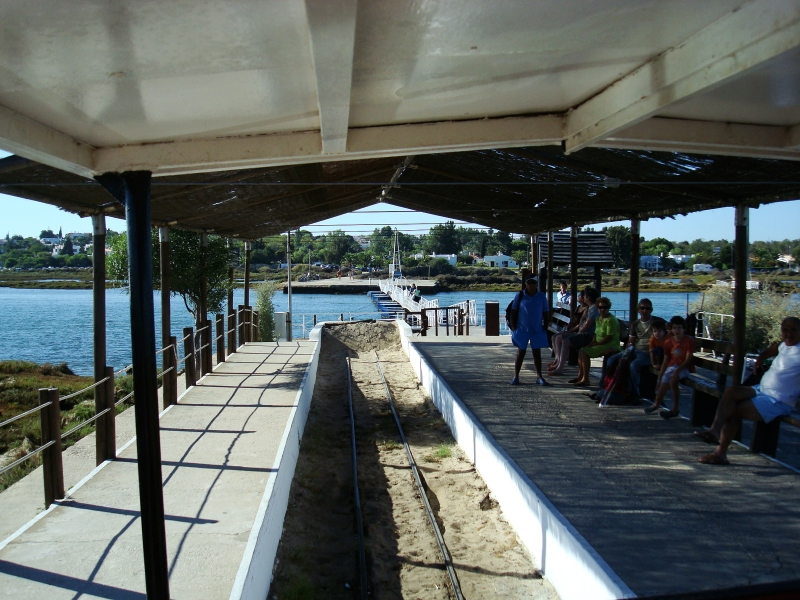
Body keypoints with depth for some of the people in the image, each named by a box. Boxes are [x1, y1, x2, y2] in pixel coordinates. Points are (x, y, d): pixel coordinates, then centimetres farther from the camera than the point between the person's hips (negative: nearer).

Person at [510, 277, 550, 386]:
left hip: (537, 330, 1)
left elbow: (545, 313, 5)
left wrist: (545, 328, 2)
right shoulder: (520, 296, -4)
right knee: (521, 353, 5)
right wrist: (514, 327, -2)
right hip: (522, 330, -1)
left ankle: (539, 377, 16)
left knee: (537, 353, 8)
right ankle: (516, 376, 12)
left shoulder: (542, 297, 0)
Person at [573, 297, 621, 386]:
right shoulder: (599, 319, 14)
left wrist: (595, 343, -18)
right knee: (581, 350, 6)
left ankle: (585, 379, -19)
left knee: (584, 352, -21)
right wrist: (592, 343, -3)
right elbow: (596, 334, 16)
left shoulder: (611, 320, -16)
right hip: (600, 344, 10)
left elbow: (609, 338, -21)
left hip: (610, 346, -10)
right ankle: (580, 376, 11)